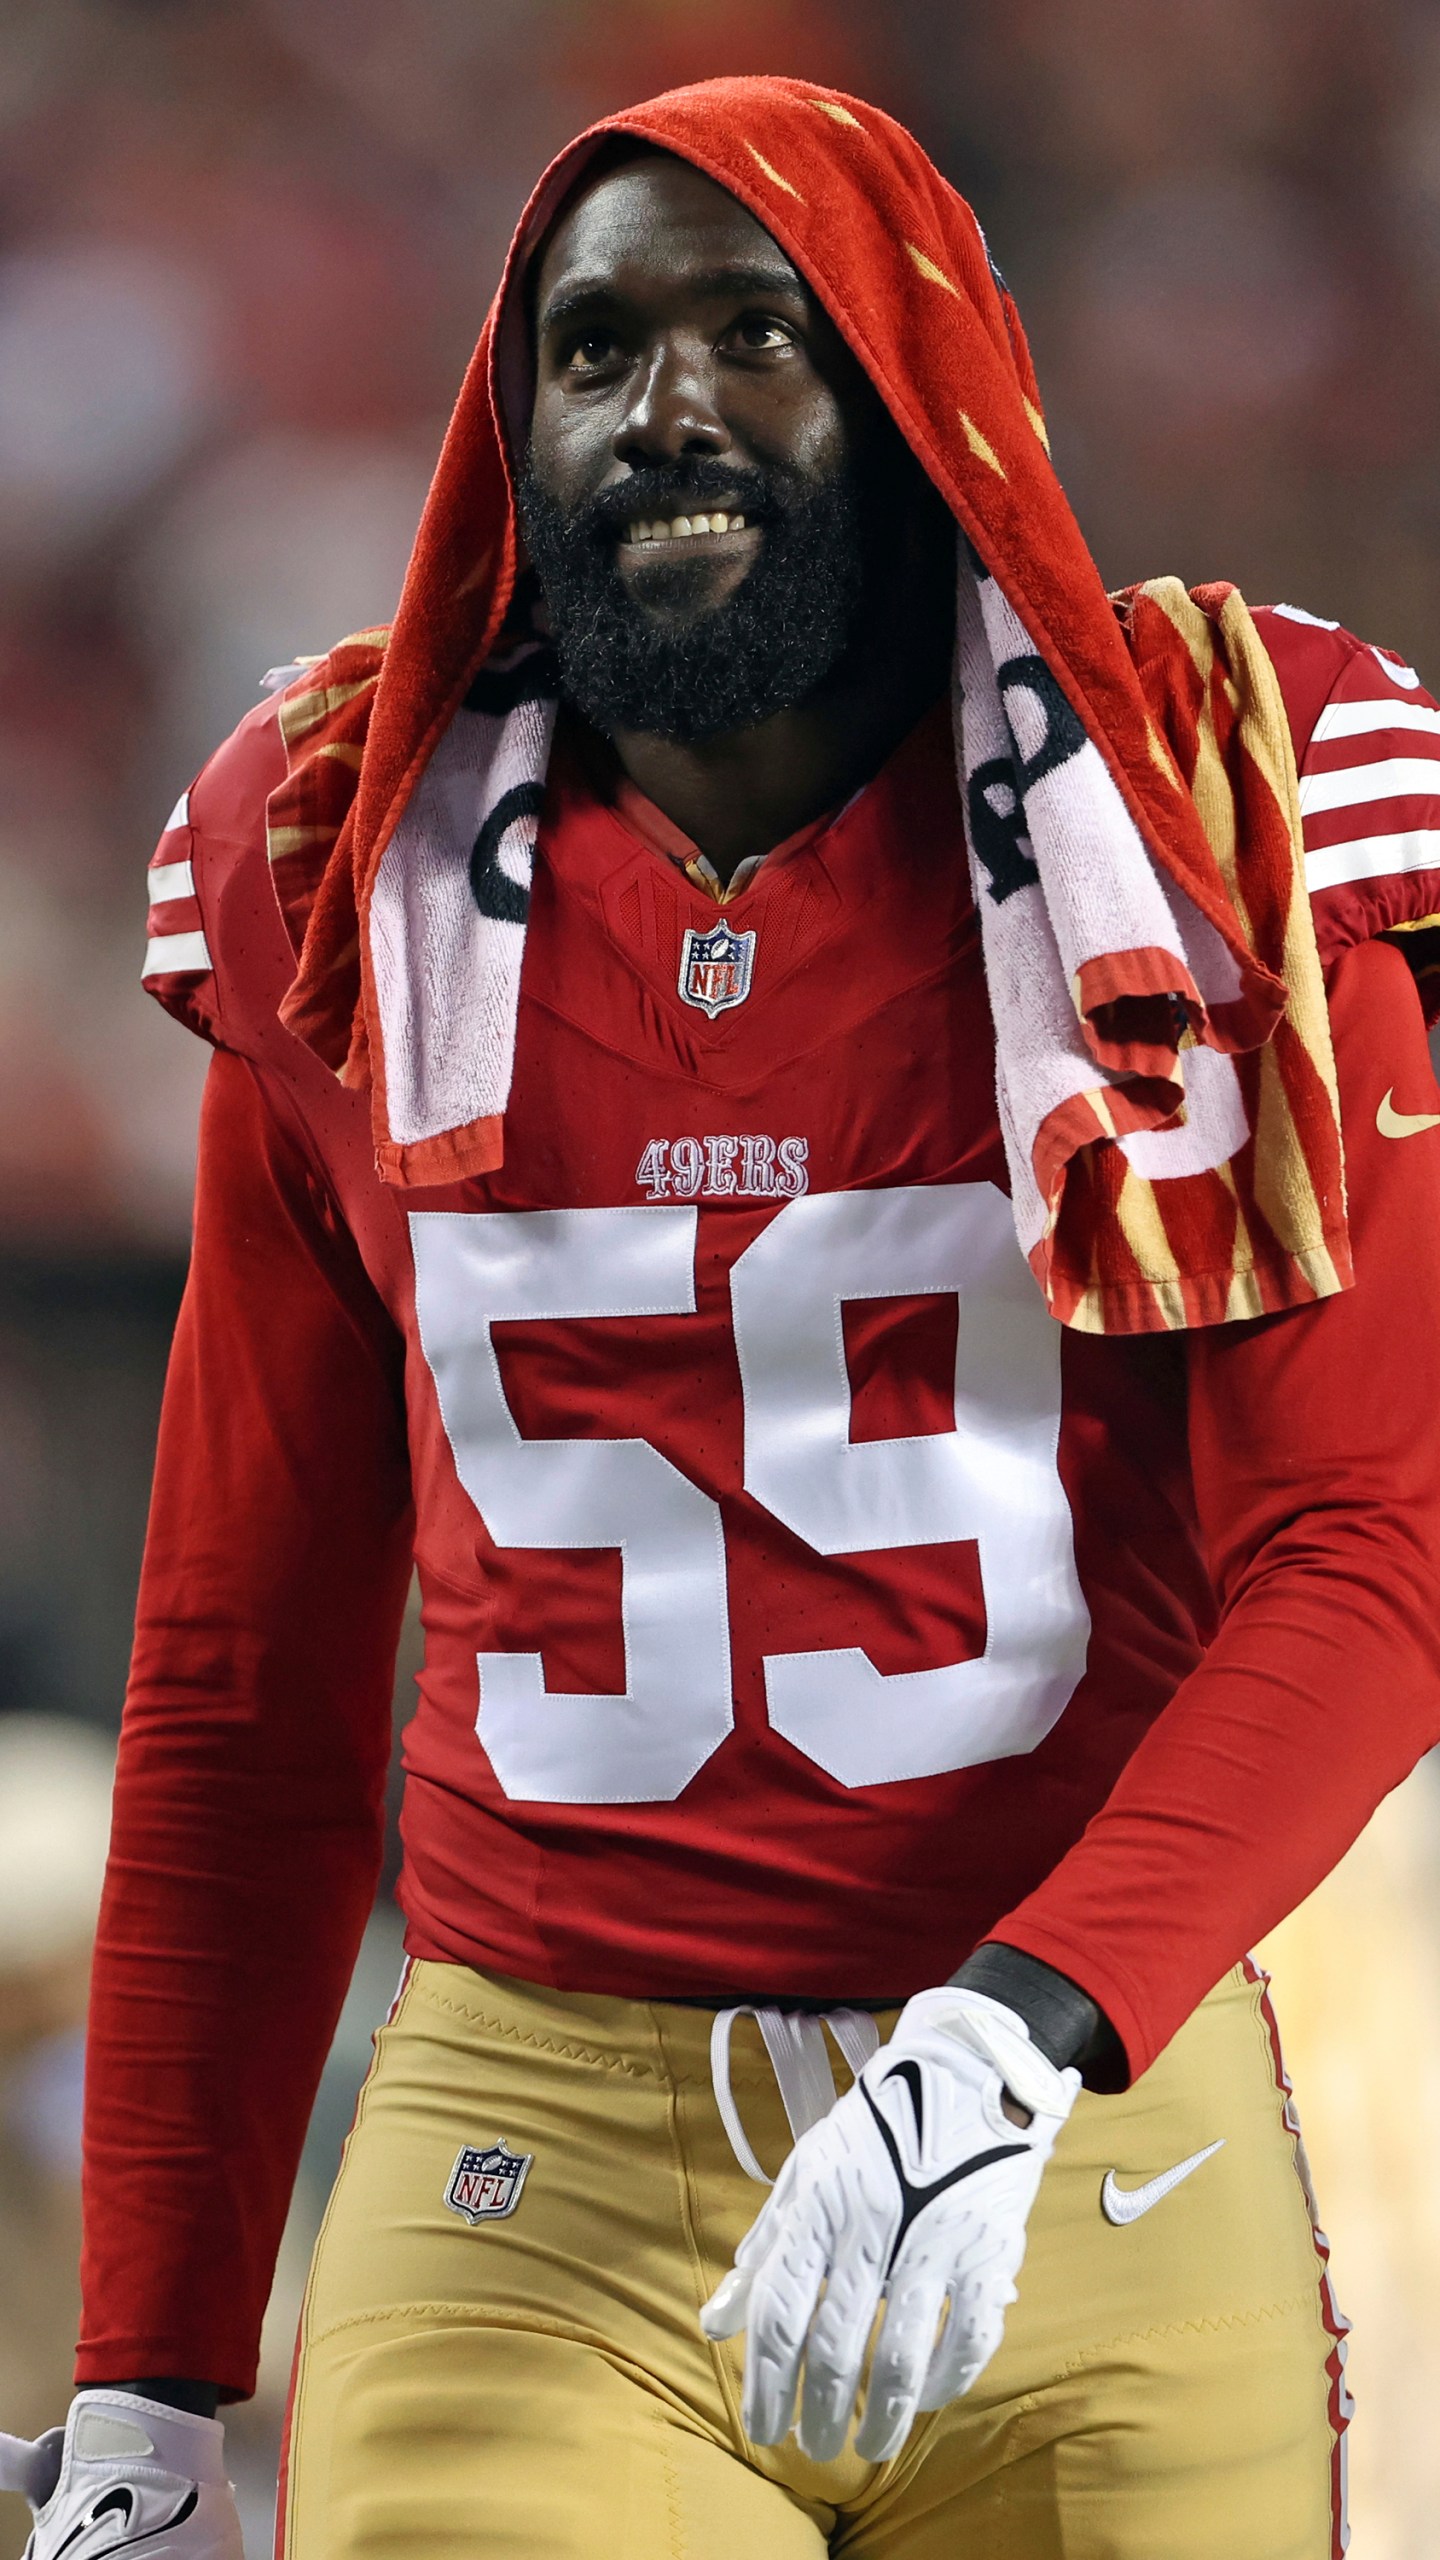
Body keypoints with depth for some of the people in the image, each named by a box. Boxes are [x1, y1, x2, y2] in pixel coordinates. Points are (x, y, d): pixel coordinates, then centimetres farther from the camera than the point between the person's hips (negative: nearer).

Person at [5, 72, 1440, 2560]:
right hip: (530, 2181, 1)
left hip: (1098, 2144, -1)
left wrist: (1014, 2034, -22)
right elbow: (244, 1696, 13)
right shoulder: (362, 903, 8)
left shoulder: (1200, 840, 1)